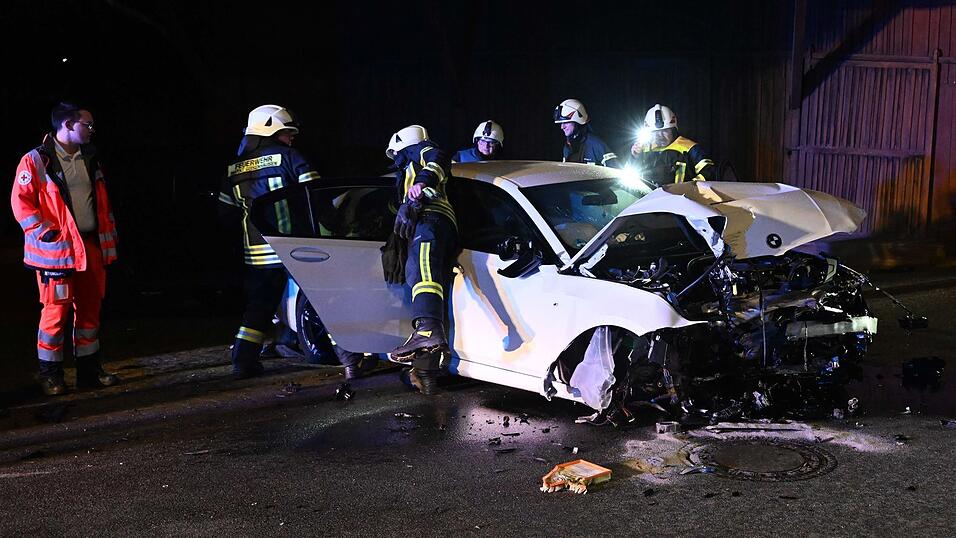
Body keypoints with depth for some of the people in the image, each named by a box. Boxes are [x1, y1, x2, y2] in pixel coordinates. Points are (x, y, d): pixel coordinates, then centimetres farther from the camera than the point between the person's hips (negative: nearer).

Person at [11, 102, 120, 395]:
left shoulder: (89, 160, 15)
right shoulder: (36, 160, -5)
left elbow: (103, 204, 20)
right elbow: (21, 202, -9)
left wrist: (108, 243, 15)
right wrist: (46, 233, -15)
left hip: (91, 247, 6)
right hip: (57, 249, -6)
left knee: (89, 310, 10)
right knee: (56, 311, -2)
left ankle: (89, 370, 20)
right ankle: (50, 375, 10)